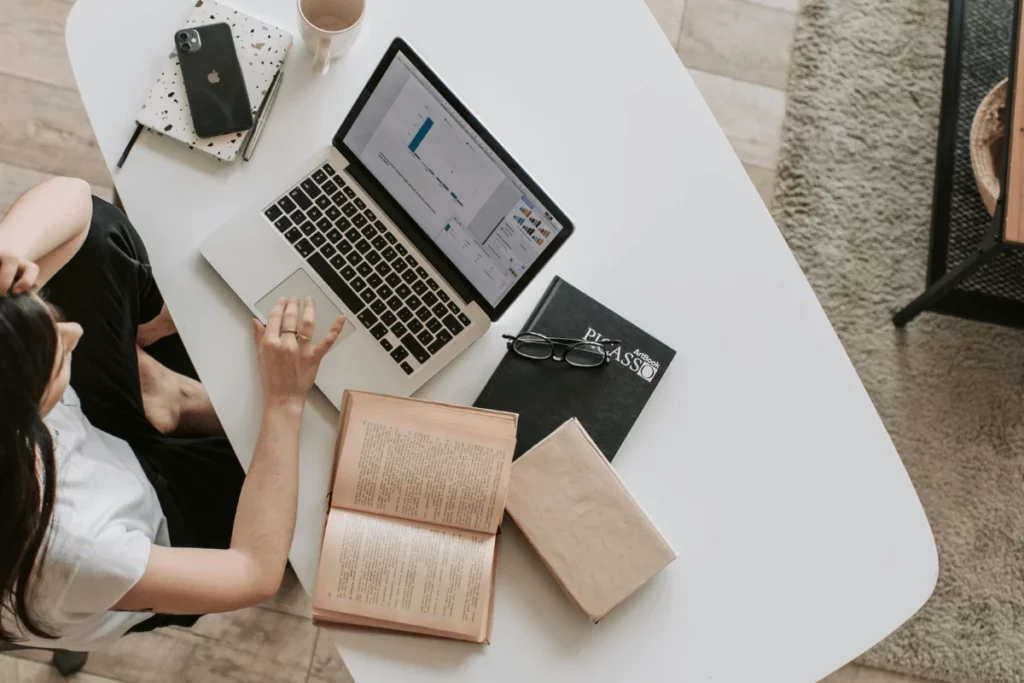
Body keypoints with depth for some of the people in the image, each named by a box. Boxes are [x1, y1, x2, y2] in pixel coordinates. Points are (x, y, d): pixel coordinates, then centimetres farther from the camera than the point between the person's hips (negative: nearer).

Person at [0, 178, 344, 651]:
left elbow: (68, 195, -23)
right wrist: (284, 402, -33)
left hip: (103, 442, 5)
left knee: (94, 225, -15)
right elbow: (257, 573, -32)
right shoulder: (52, 553, -45)